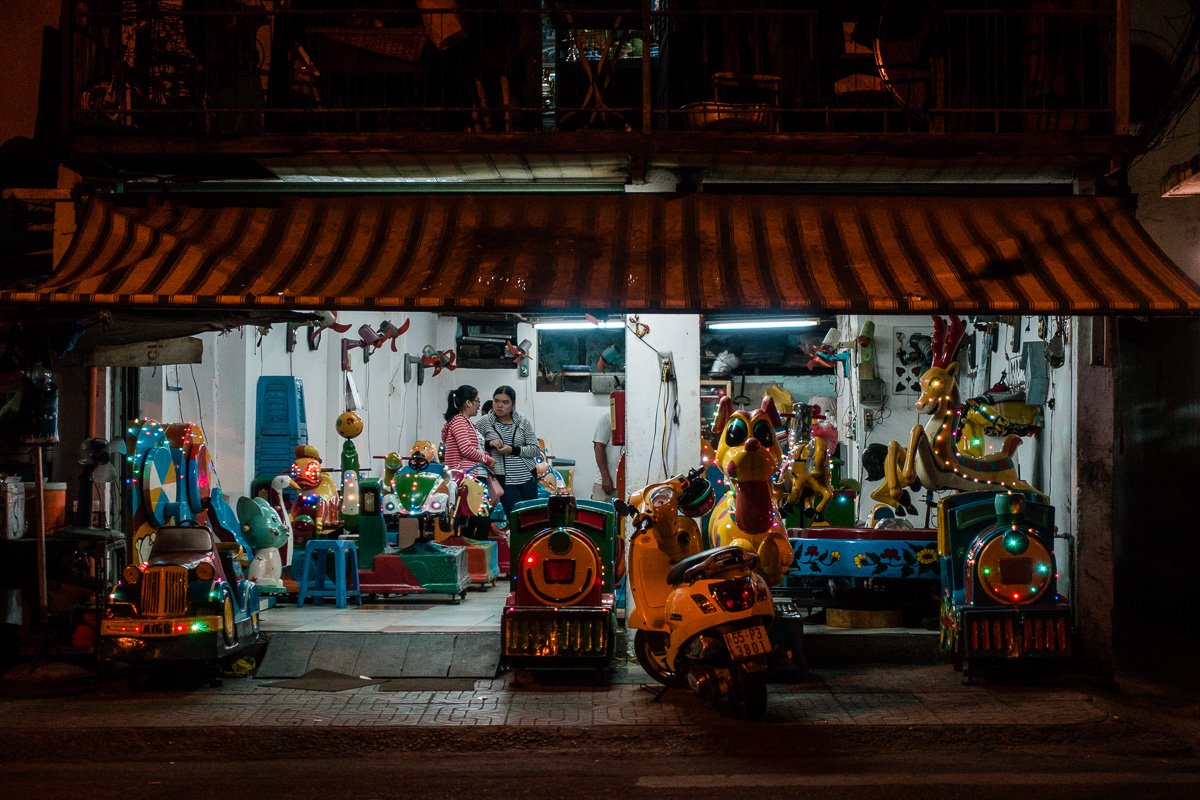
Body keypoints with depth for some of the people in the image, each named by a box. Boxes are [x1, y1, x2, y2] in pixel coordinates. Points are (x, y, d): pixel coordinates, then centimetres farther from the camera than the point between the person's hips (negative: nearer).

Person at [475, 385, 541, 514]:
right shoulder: (484, 422, 1)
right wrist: (489, 444, -15)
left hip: (528, 477, 3)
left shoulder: (524, 422, 5)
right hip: (504, 479, -2)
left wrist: (513, 450, -13)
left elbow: (535, 449, 1)